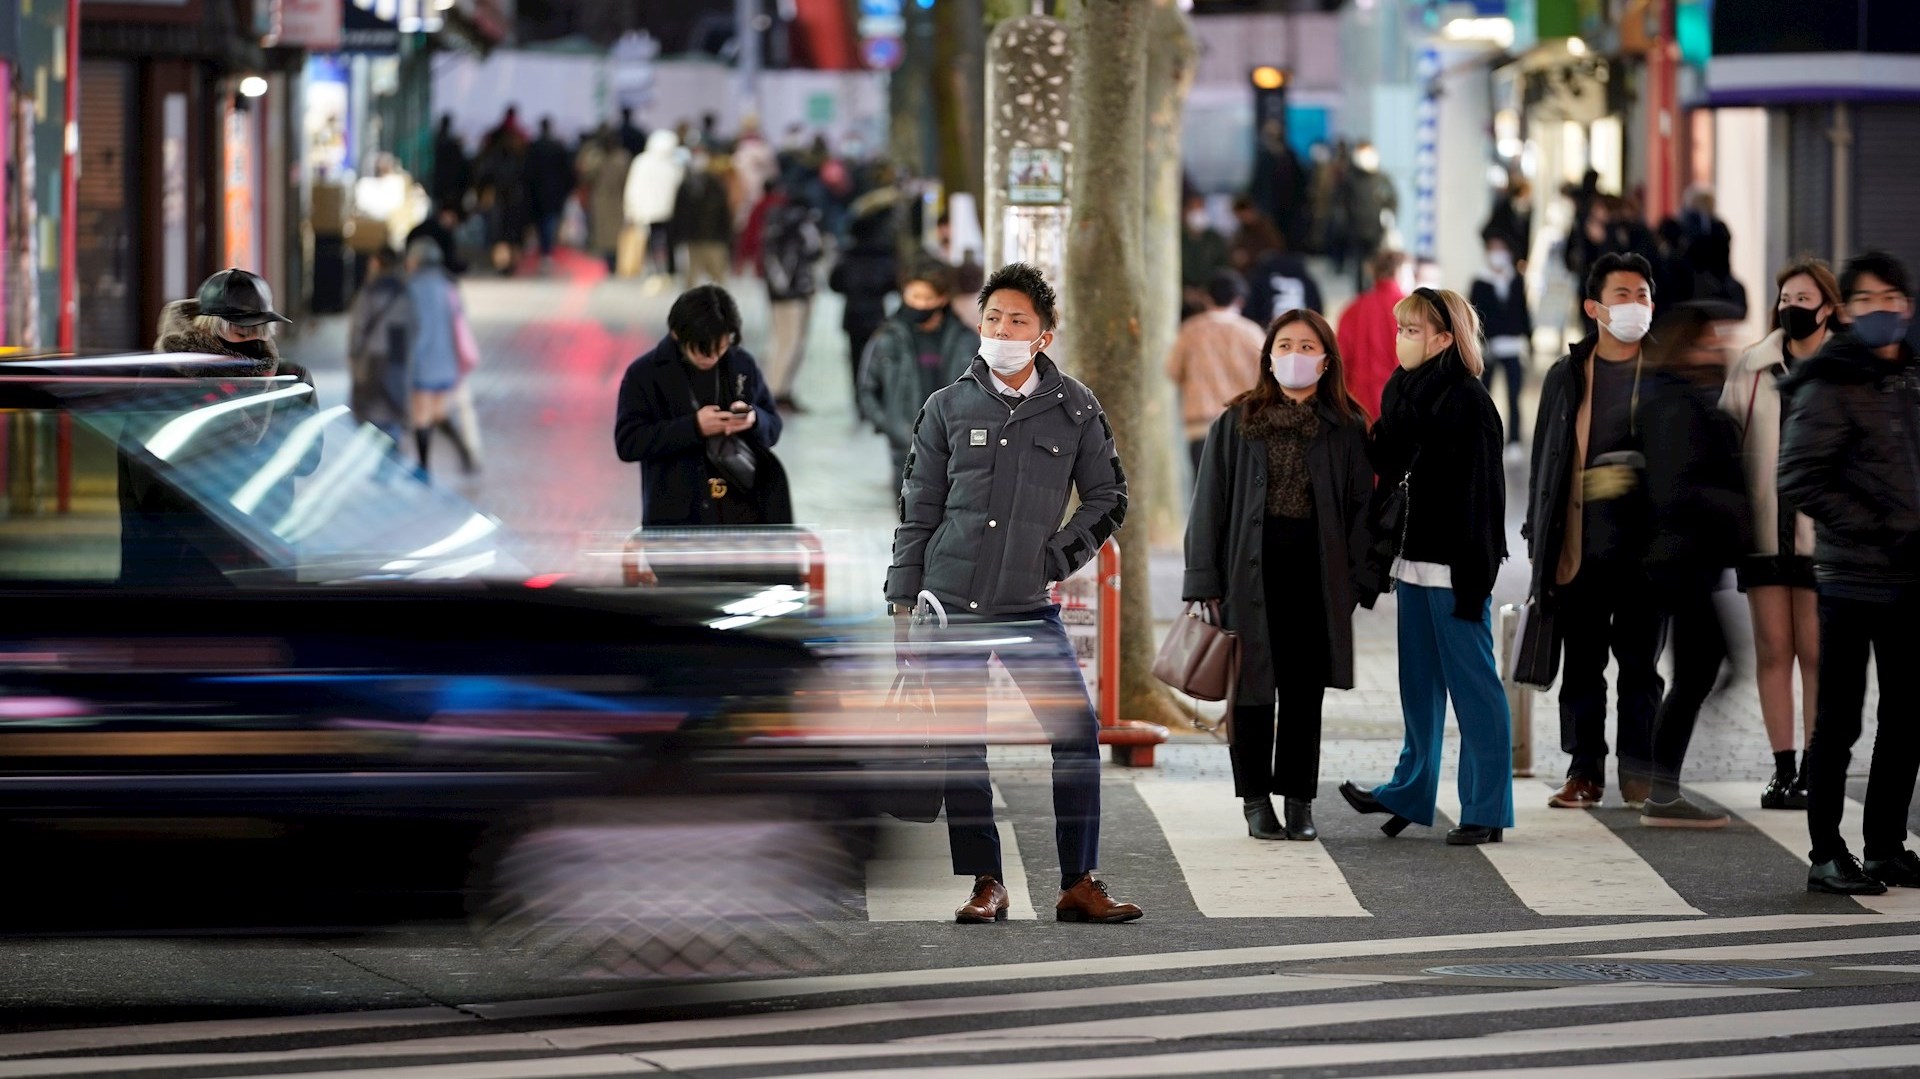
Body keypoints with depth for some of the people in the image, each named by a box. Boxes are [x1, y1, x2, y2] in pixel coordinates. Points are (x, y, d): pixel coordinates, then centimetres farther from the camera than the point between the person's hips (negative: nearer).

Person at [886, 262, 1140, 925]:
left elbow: (1109, 497, 12)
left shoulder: (1074, 409, 5)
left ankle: (1079, 885, -2)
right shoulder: (949, 408, 5)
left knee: (1077, 733, -8)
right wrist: (902, 602, 4)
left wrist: (1061, 554, -2)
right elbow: (918, 510, 8)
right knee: (962, 747, 1)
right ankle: (985, 886, 9)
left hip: (1030, 608, 0)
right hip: (950, 605, 0)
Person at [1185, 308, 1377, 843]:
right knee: (1253, 687, 3)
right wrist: (1204, 584, -4)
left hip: (1315, 577, 0)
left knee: (1304, 690, 5)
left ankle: (1299, 800, 13)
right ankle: (1256, 800, 13)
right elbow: (1210, 504, 2)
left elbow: (1361, 506, 5)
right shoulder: (1236, 425, 3)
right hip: (1250, 573, 0)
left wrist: (1356, 581, -4)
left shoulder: (1346, 429, 5)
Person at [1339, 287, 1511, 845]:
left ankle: (1487, 810, 4)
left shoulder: (1467, 402, -14)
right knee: (1419, 680, 17)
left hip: (1450, 567, -8)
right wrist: (1382, 553, 13)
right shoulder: (1402, 392, 11)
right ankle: (1412, 791, 27)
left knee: (1472, 683, -1)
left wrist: (1472, 577, -19)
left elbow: (1478, 495, -16)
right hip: (1413, 561, 8)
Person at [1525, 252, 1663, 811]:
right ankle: (1585, 772, 10)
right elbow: (1544, 460, 12)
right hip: (1578, 544, 2)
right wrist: (1538, 537, 8)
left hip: (1644, 541, -2)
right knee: (1582, 663, 4)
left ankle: (1639, 774, 7)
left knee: (1640, 662, 2)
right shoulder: (1566, 377, 10)